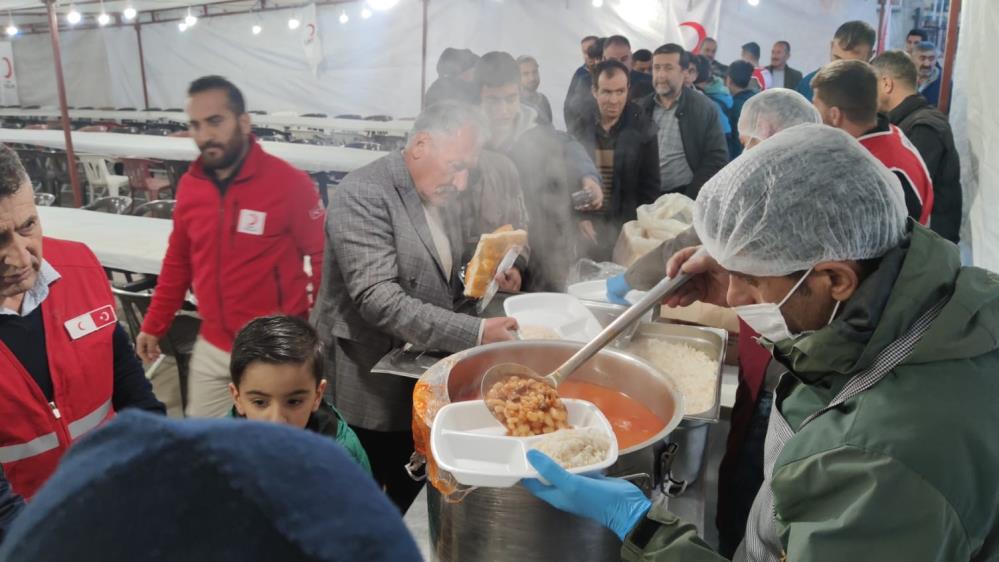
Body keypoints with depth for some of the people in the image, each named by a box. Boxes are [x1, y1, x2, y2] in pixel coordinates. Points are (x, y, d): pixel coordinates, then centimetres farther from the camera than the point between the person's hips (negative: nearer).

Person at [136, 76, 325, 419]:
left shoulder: (290, 183, -15)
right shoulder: (189, 186, 2)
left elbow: (324, 260, -11)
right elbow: (178, 263, 13)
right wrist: (154, 325, 16)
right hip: (211, 348, 5)